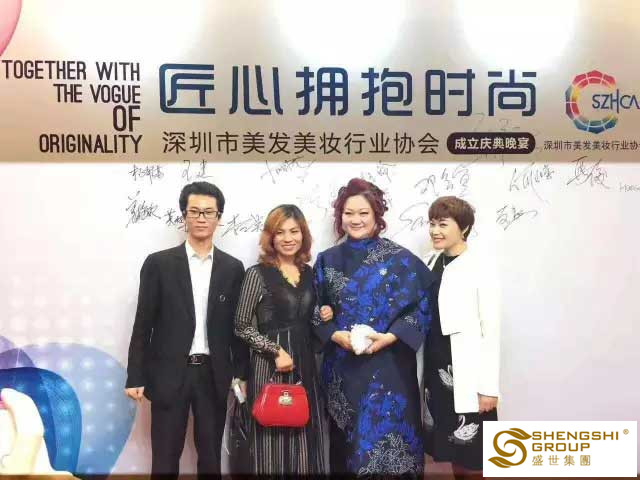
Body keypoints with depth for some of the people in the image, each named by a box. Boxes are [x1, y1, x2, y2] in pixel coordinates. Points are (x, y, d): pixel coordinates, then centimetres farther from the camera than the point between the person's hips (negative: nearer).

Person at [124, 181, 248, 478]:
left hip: (213, 376, 2)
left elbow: (237, 326, 7)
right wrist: (135, 377, -4)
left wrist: (241, 374, 5)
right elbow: (143, 324, -2)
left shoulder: (233, 268, 4)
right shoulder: (159, 263, -2)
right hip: (169, 375, -2)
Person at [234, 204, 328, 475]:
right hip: (270, 366, -5)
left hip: (305, 364, 5)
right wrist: (275, 351, -15)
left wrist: (323, 318, 0)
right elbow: (242, 326, -7)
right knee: (273, 437, 2)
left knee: (307, 438, 9)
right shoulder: (258, 273, -6)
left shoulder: (309, 273, 9)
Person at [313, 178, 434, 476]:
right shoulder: (327, 261, 7)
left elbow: (421, 306, -3)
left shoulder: (400, 259, -2)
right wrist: (335, 335, -9)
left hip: (389, 366, -2)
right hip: (342, 368, 3)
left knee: (386, 435, 0)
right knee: (346, 439, 11)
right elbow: (315, 312, 9)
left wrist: (391, 336, -15)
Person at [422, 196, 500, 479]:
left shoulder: (480, 269, -12)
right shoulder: (430, 263, 6)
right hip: (434, 369, 6)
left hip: (466, 373, -6)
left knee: (471, 457, 6)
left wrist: (489, 387, -13)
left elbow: (491, 332, -12)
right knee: (450, 451, 17)